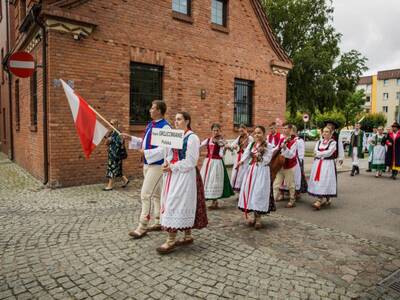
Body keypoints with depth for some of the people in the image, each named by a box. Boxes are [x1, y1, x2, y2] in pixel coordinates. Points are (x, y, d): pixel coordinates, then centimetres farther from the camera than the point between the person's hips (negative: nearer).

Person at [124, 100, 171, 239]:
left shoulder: (165, 127, -18)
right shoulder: (150, 124, 10)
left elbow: (165, 149, -24)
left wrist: (146, 153, -21)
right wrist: (131, 138, 10)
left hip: (157, 165, -9)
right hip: (147, 164, 9)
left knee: (146, 195, -8)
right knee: (155, 194, 16)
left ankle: (142, 227, 3)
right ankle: (158, 222, 28)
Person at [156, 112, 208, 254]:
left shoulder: (192, 138, -11)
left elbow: (190, 161, -16)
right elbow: (170, 155, 16)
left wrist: (172, 167, -16)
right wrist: (166, 164, -7)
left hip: (185, 176, -8)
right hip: (173, 175, 8)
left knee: (176, 204, -8)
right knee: (183, 205, 12)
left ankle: (171, 241, -1)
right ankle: (188, 236, 22)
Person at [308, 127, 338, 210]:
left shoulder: (333, 142, -1)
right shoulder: (319, 142, 15)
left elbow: (329, 152, -14)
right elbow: (315, 151, 2)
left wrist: (319, 154, -7)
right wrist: (324, 154, -12)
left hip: (328, 164, -5)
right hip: (317, 164, 6)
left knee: (325, 181, -10)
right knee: (318, 181, 3)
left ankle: (319, 201, -16)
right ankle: (322, 199, 16)